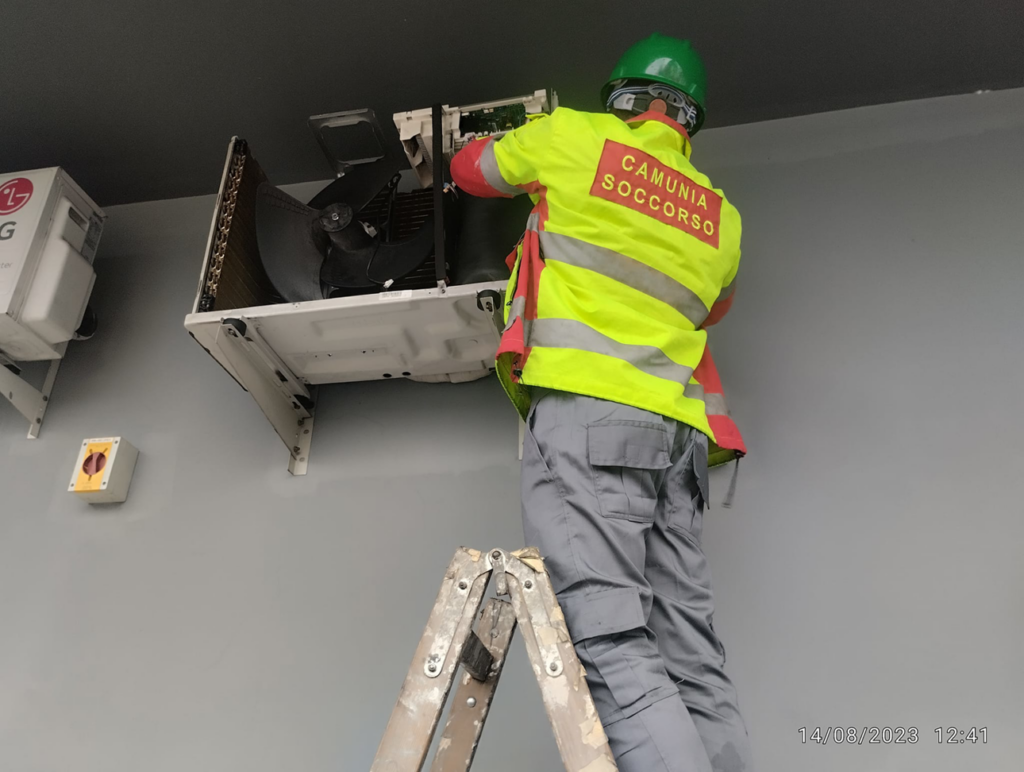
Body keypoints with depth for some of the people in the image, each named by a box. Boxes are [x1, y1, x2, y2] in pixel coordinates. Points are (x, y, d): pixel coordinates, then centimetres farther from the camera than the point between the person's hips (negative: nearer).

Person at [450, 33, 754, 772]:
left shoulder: (574, 136, 11)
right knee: (694, 663, 3)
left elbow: (470, 167, 27)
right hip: (678, 429, 6)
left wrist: (530, 167, 47)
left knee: (612, 645, -15)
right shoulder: (721, 214, 24)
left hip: (587, 409, -6)